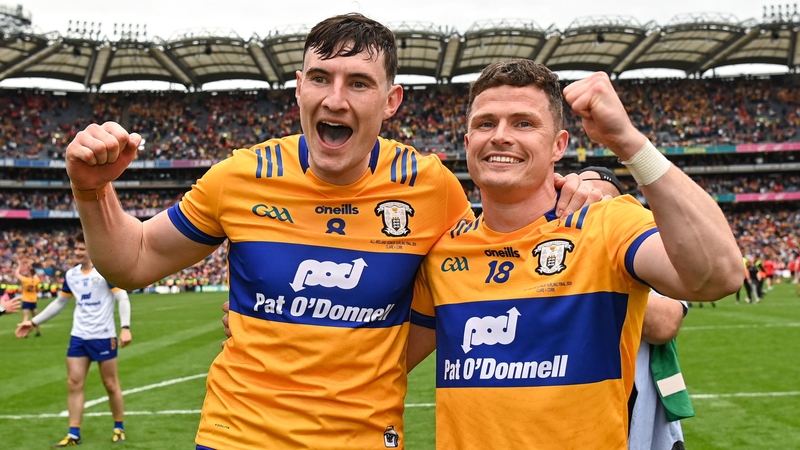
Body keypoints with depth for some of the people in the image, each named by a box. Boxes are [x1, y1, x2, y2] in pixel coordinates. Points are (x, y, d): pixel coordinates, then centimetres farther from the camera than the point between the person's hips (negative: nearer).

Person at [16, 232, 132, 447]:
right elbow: (59, 302, 20)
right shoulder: (71, 274, 8)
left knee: (111, 384, 5)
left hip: (103, 336, -5)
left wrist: (125, 328, -25)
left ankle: (119, 428, 21)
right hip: (78, 337, 5)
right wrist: (34, 322, 17)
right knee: (74, 383, 0)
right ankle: (74, 434, 7)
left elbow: (123, 299, -13)